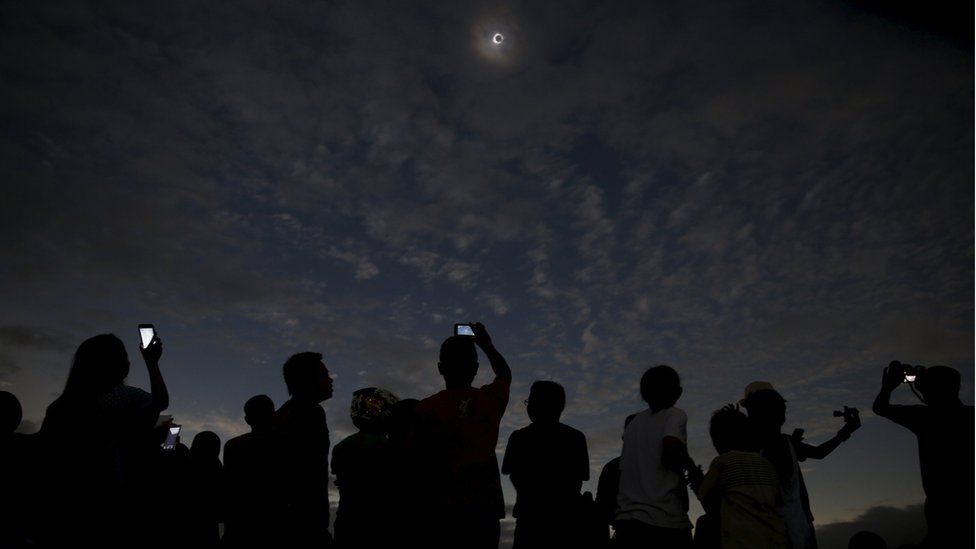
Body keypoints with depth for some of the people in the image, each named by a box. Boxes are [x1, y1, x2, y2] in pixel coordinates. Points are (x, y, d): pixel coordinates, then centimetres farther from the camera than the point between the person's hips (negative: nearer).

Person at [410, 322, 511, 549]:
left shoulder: (426, 409, -5)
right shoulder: (491, 400, 3)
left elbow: (417, 463, -2)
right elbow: (505, 374, 25)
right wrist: (486, 344, 37)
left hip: (444, 511, -2)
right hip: (484, 510, 2)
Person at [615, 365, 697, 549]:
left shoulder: (632, 423, 15)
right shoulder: (675, 415, -1)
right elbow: (671, 451, -19)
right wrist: (689, 463, 0)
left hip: (627, 519, 5)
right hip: (667, 522, -5)